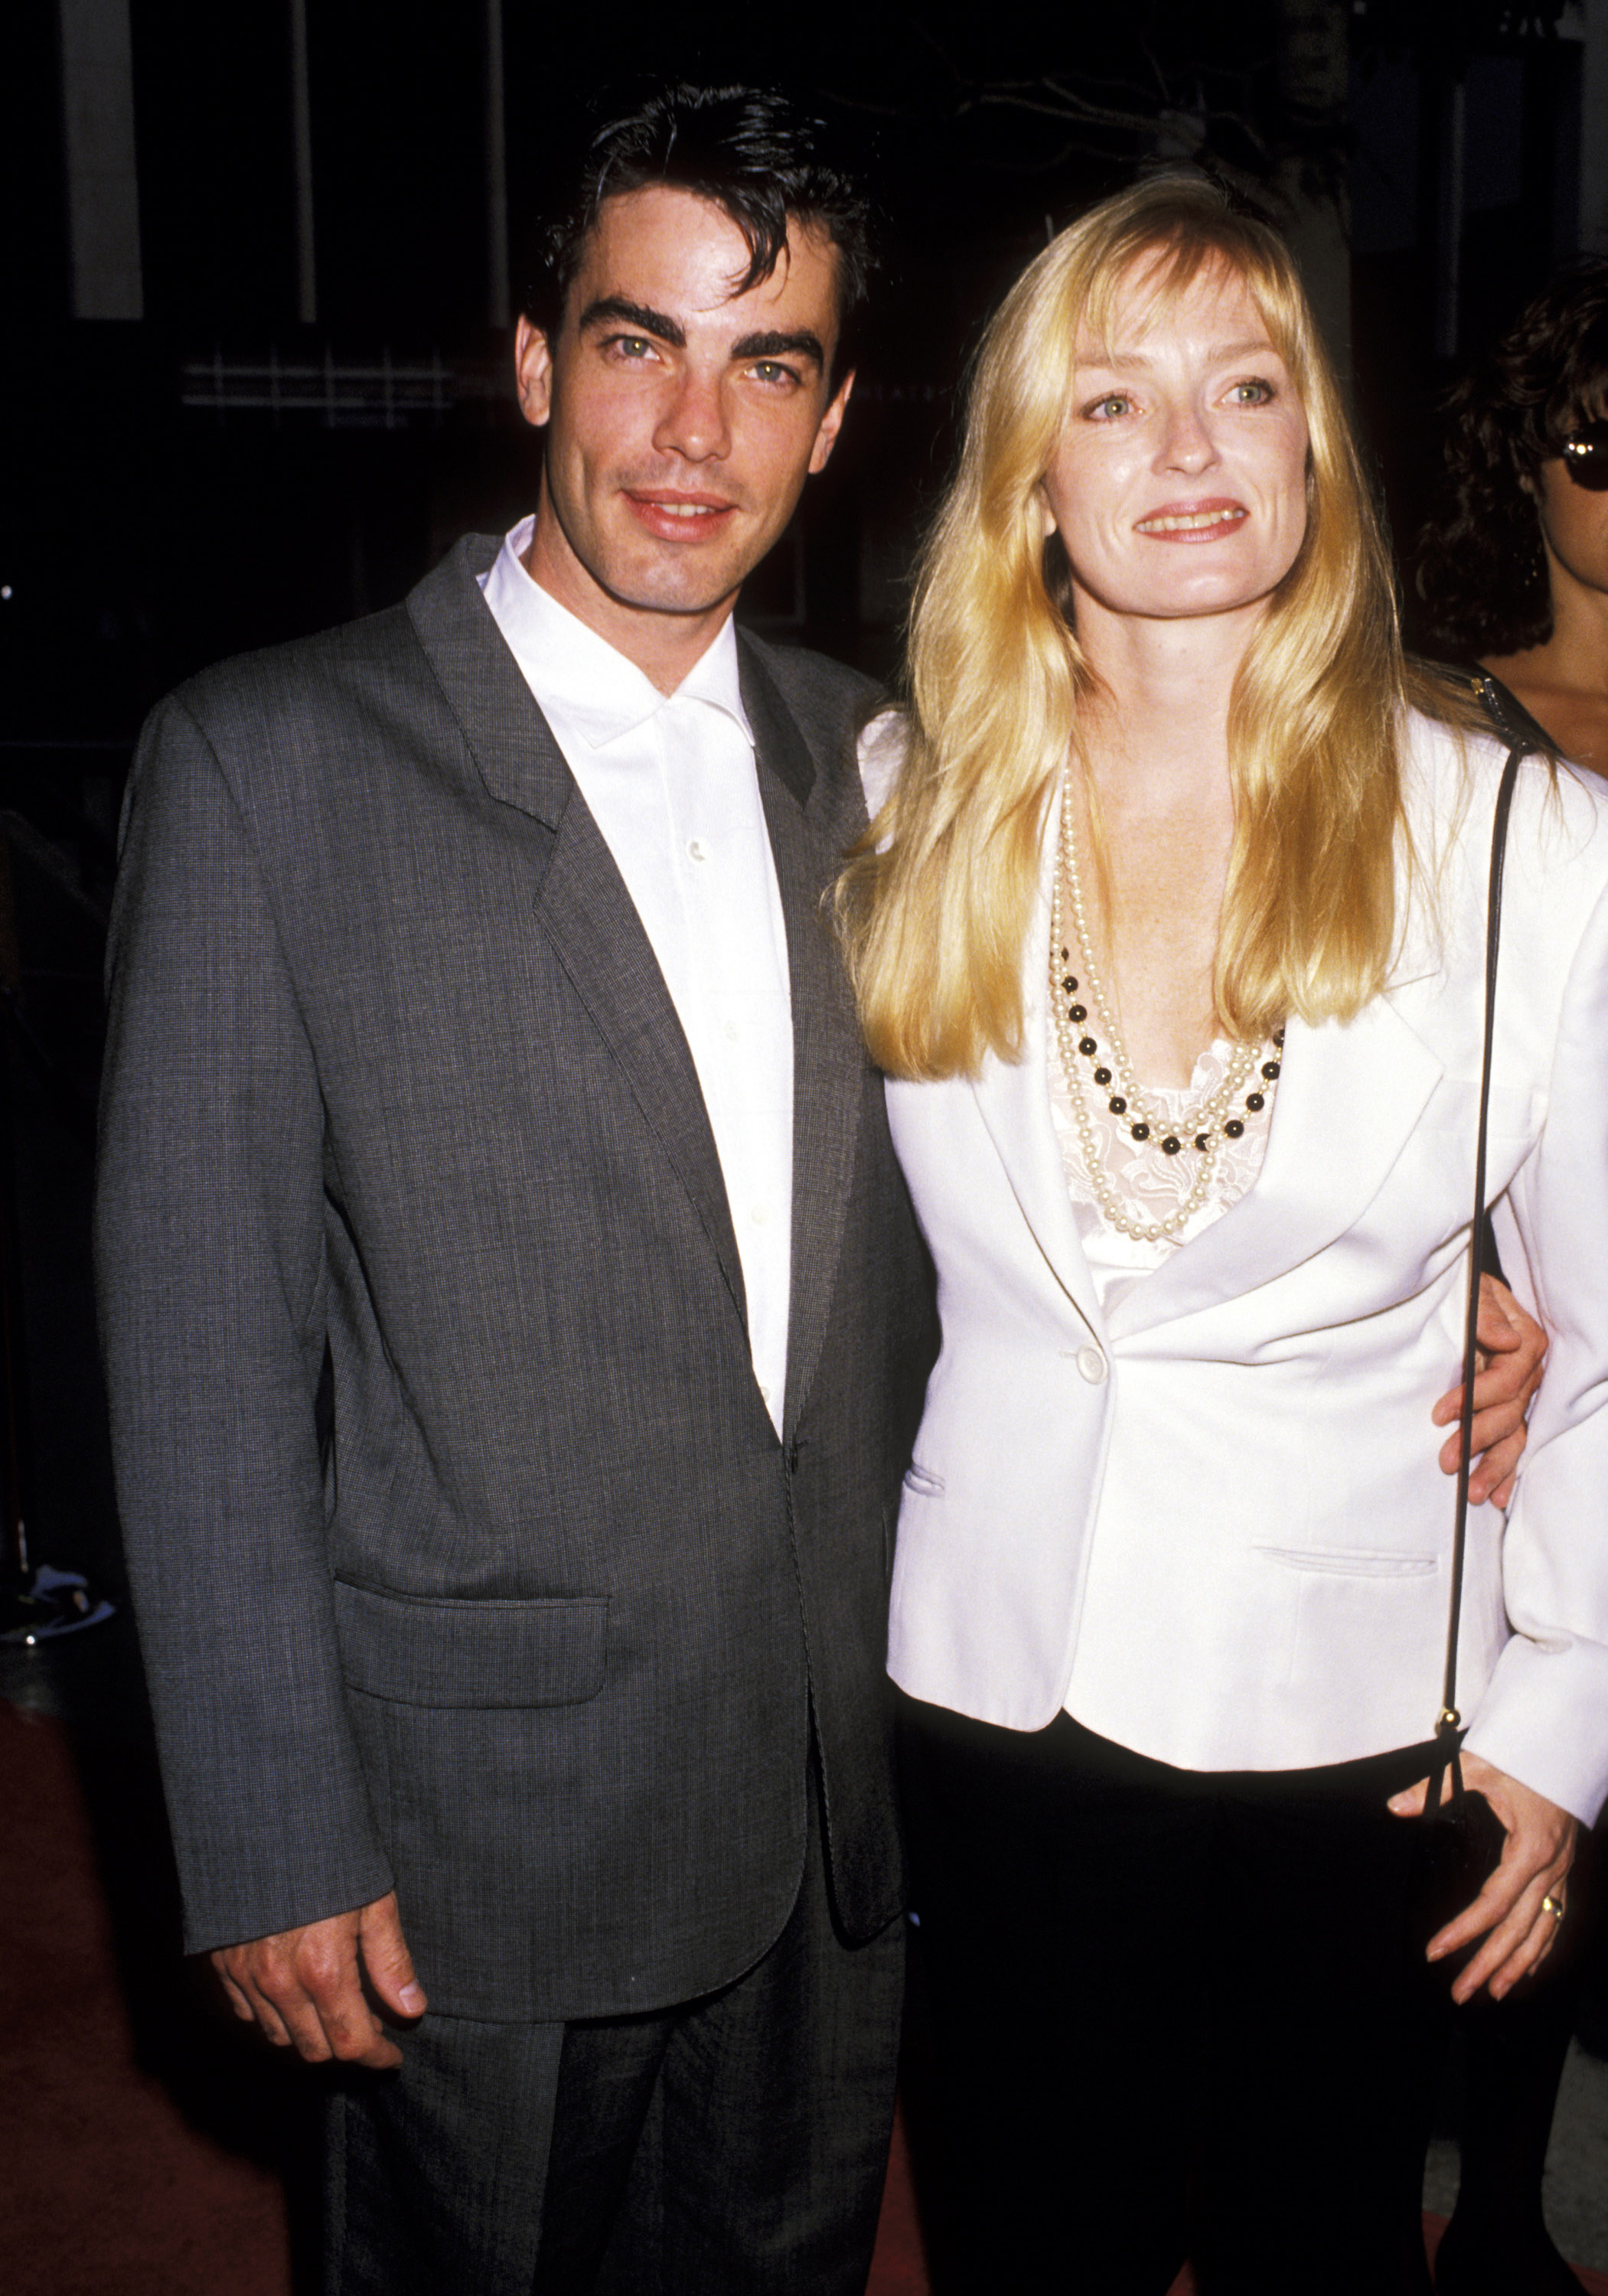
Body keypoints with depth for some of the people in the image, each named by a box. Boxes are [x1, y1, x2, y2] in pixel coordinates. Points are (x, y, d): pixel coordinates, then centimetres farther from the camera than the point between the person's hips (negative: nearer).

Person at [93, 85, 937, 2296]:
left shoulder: (858, 757, 3)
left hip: (838, 1808, 5)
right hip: (488, 1852, -4)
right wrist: (273, 1847, -11)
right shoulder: (272, 761, -13)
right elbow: (200, 1356, -12)